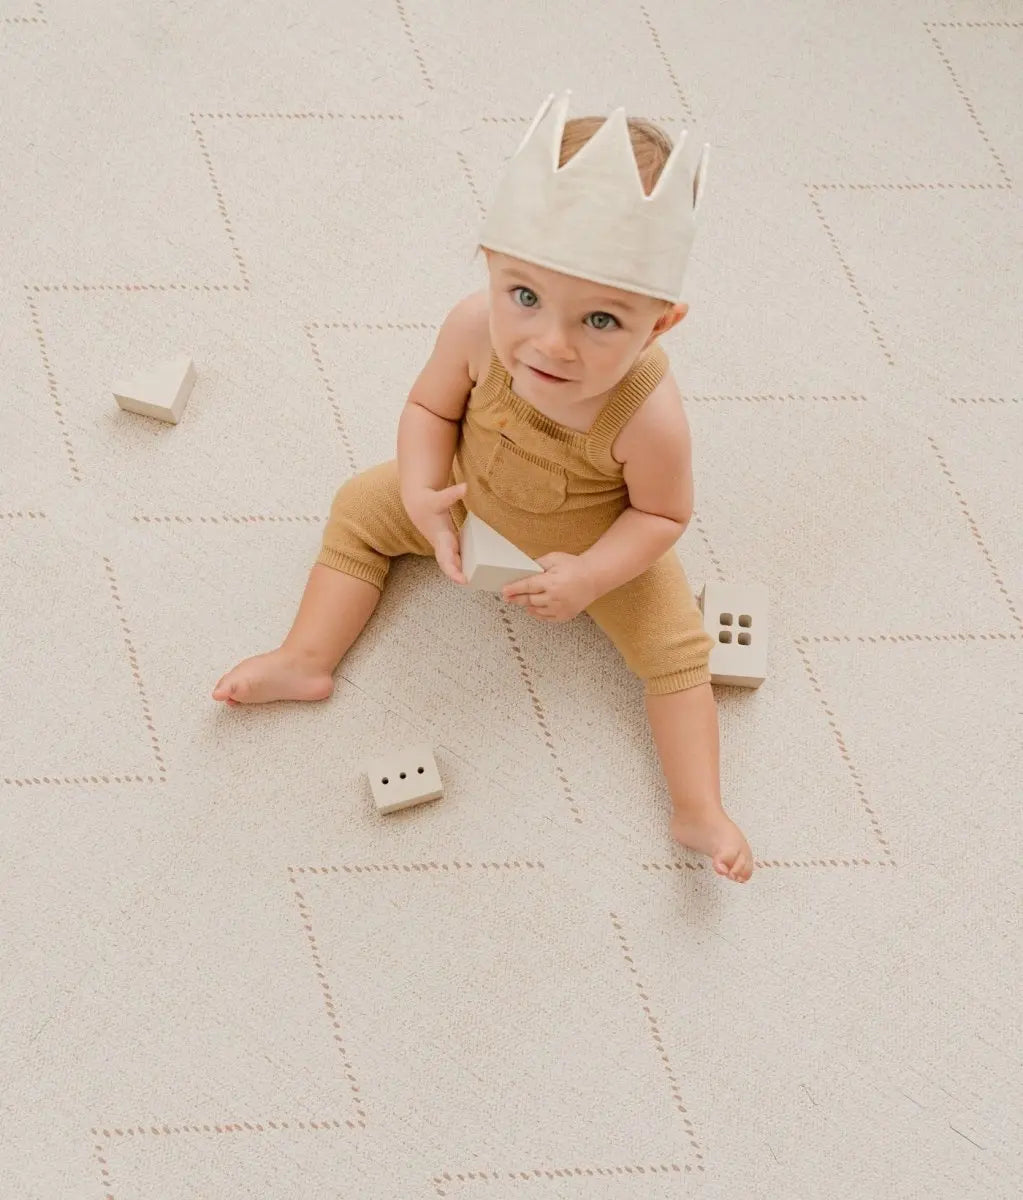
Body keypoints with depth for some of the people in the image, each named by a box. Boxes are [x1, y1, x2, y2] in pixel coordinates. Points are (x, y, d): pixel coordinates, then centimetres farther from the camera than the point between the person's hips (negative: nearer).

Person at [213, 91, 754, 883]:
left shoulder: (650, 416, -41)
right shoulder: (477, 327, -34)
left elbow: (662, 513, -21)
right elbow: (430, 407, -14)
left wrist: (589, 577, -35)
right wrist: (423, 497, -30)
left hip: (599, 543, -3)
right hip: (472, 496, 3)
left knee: (676, 647, -11)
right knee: (362, 509, 1)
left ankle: (699, 814, -3)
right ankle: (307, 661, 6)